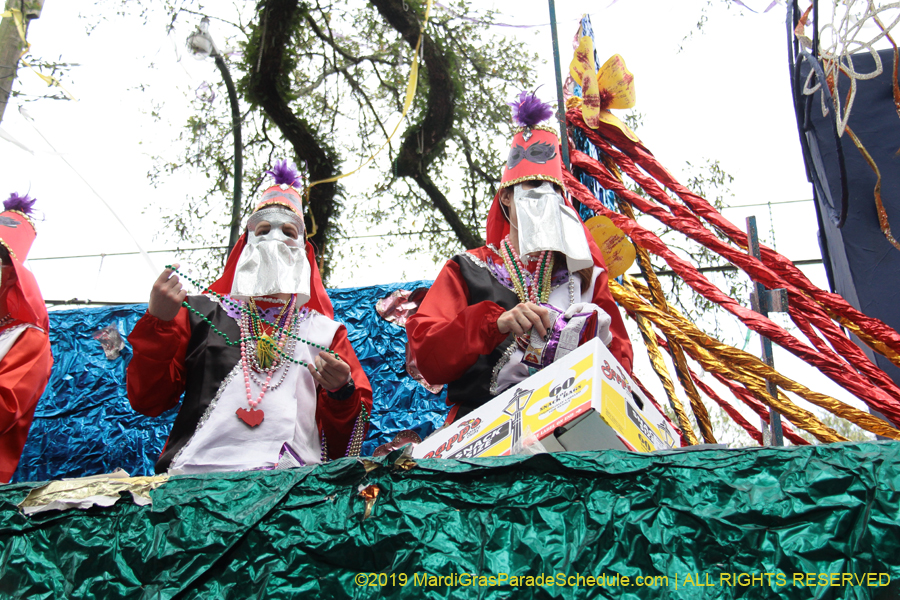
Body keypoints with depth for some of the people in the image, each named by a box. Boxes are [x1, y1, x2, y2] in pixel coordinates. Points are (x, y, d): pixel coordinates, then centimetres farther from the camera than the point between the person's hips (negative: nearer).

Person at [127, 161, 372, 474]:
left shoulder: (326, 330, 19)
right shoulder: (202, 312, 18)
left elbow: (350, 434, 17)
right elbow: (145, 400, 13)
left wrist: (341, 393, -4)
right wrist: (157, 322, 2)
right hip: (194, 477, 0)